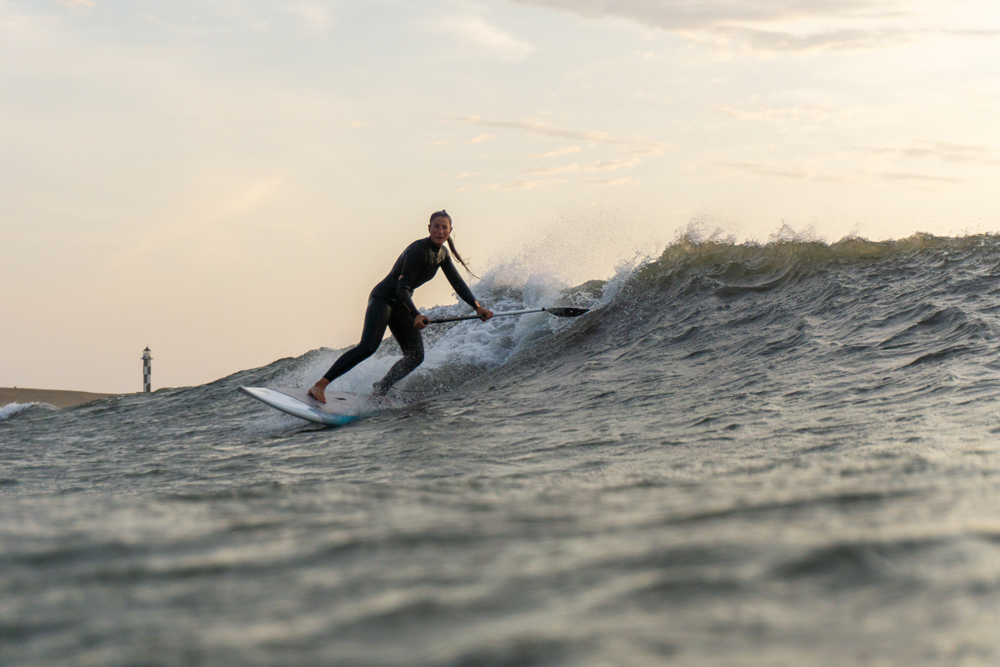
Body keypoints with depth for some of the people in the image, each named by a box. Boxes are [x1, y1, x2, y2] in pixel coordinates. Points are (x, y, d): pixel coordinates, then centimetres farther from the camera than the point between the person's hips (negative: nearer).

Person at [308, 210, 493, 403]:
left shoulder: (442, 254, 5)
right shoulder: (418, 250, -22)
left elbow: (458, 284, 13)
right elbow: (402, 287, -26)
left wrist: (477, 307, 3)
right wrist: (416, 315, -38)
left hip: (401, 306, 9)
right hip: (383, 298, -9)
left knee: (415, 356, -4)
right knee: (368, 346, -27)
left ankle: (378, 393, 2)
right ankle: (319, 385, -30)